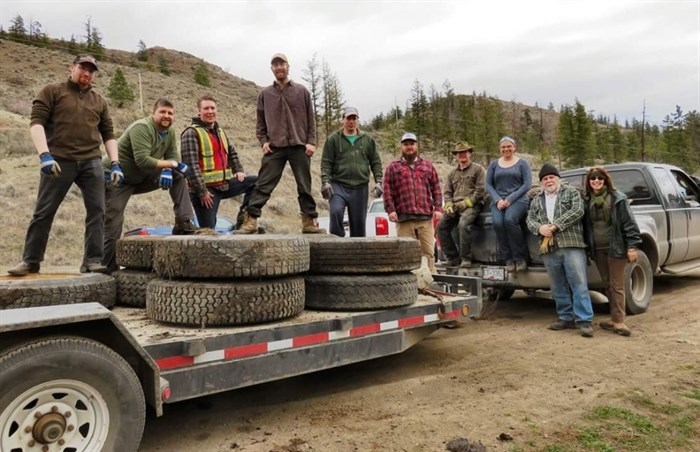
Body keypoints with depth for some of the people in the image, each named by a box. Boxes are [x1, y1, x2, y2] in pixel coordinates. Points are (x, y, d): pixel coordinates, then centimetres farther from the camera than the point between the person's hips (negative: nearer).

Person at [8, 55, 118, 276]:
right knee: (44, 212, 1)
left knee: (97, 211, -4)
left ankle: (93, 261, 0)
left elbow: (108, 134, 17)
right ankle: (30, 260, 12)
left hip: (91, 162, 3)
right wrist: (44, 154, -16)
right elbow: (36, 122, -2)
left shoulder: (99, 102, 18)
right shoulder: (52, 91, 8)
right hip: (59, 161, -3)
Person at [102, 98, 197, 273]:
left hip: (141, 178, 7)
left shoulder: (169, 133, 0)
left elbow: (173, 157, -4)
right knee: (113, 225, -7)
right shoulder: (142, 128, -24)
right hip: (117, 178, -7)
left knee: (178, 177, -8)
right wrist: (172, 164, -26)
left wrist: (167, 170, -26)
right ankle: (108, 269, 6)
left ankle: (184, 225, -11)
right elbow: (142, 160, -33)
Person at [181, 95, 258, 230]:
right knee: (208, 229, -7)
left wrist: (239, 170, 9)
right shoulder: (191, 133, -10)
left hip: (224, 184, 7)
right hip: (205, 188, -7)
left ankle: (243, 219, 9)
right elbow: (191, 165, -18)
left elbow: (232, 153, 26)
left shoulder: (220, 132, 15)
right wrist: (201, 191, -20)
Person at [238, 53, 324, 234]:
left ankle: (309, 222, 10)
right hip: (274, 148, 0)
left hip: (299, 146, 0)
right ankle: (250, 220, -5)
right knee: (263, 185, -5)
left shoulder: (301, 91, 10)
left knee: (305, 187, 3)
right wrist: (263, 141, 0)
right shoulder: (265, 94, 12)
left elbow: (311, 120, 8)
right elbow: (260, 123, 14)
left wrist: (311, 142, -2)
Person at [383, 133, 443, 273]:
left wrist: (438, 208, 2)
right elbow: (388, 191, 4)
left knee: (428, 252, 0)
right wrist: (390, 210, -7)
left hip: (426, 217, 1)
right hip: (403, 218, -1)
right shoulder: (393, 167, 12)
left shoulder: (427, 166, 18)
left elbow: (436, 189, 13)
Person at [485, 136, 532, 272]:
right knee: (498, 223, -29)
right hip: (498, 201, 2)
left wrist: (510, 199, -12)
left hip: (518, 200, -2)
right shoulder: (494, 164, 17)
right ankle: (508, 259, -19)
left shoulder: (522, 163, 10)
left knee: (509, 220, -33)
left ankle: (519, 257, -21)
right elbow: (488, 185, 10)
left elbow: (527, 184, 0)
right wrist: (498, 200, -8)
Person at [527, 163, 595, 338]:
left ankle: (584, 320, -4)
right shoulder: (536, 200, 20)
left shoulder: (571, 192, 8)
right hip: (549, 249, 5)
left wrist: (556, 225, -14)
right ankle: (566, 317, 20)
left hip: (572, 245, -4)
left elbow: (577, 211, -7)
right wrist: (540, 228, -11)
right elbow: (530, 220, 12)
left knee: (579, 284, -7)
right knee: (558, 287, 10)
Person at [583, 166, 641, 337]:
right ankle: (615, 319, 22)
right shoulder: (586, 201, 7)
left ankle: (618, 321, 2)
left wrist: (632, 245, -13)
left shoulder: (617, 199, -4)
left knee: (617, 286, -2)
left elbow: (629, 223, -7)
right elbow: (584, 225, 11)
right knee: (608, 285, 12)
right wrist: (587, 248, 9)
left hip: (616, 248, -4)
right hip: (597, 250, 5)